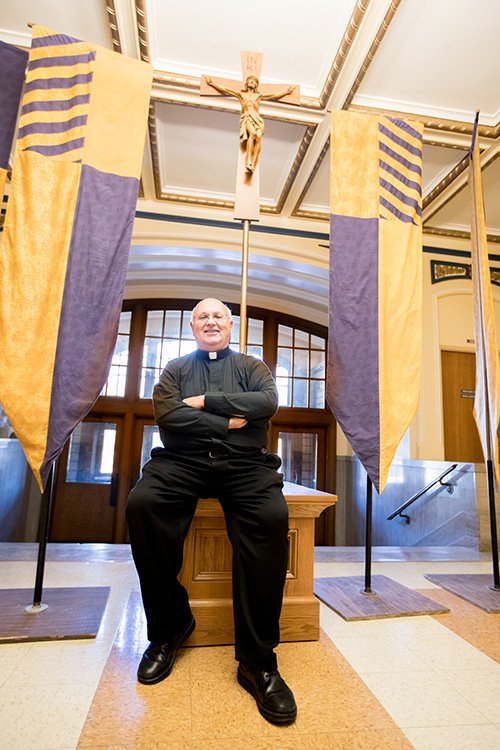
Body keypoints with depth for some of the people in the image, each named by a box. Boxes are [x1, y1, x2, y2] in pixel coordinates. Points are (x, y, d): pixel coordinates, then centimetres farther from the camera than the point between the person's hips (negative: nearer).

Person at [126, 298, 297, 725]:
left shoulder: (251, 366, 20)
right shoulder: (176, 369, 21)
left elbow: (267, 402, -2)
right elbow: (166, 414, 1)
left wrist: (206, 401, -3)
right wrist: (227, 422, -4)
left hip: (244, 462, 0)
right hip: (183, 461, 1)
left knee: (272, 516, -30)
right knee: (142, 504, -28)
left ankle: (257, 660, -20)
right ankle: (170, 626, -7)